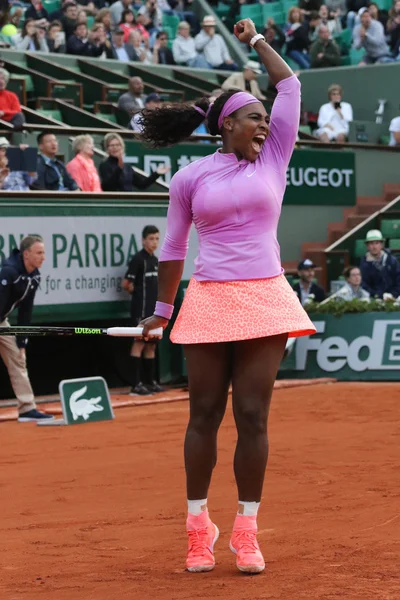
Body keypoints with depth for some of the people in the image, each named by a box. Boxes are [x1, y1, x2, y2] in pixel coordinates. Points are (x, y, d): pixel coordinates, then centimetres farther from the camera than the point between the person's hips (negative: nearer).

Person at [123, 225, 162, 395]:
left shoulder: (155, 260, 14)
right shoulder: (138, 259, -11)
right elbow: (126, 284, -13)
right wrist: (138, 293, 1)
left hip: (153, 308, 8)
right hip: (141, 308, -8)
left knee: (151, 344, 11)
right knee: (140, 342, -9)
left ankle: (150, 381, 18)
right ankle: (136, 384, -10)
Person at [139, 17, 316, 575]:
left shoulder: (273, 159, 9)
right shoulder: (190, 177, 5)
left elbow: (290, 85, 10)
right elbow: (173, 246, 13)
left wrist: (256, 39, 20)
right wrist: (162, 309, 16)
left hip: (264, 301, 1)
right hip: (209, 302, -1)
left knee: (252, 417, 0)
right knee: (205, 415, 3)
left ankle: (246, 532, 8)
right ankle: (199, 527, 15)